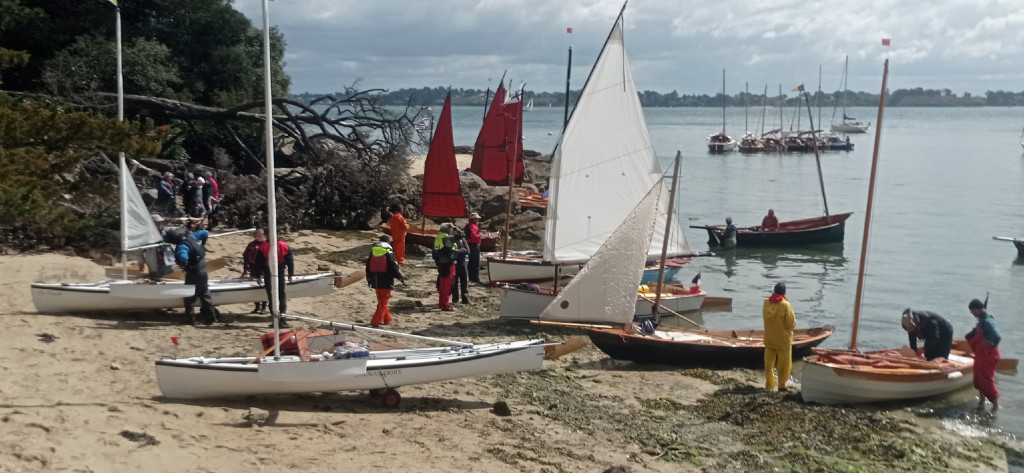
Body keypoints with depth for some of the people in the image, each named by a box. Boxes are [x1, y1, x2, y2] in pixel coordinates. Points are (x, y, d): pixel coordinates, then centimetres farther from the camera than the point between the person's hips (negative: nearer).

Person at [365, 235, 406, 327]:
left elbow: (368, 266, 15)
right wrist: (401, 277, -1)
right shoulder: (389, 252, -11)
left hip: (375, 281, 6)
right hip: (386, 281, -6)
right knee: (383, 302, 0)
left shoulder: (372, 251, 8)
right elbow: (394, 268, -14)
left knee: (381, 301, 20)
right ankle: (376, 322, -6)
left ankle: (387, 319, 29)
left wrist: (369, 279, 28)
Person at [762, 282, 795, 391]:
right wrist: (794, 318, 4)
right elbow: (791, 324, -17)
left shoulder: (766, 302, -6)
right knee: (784, 363, 9)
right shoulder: (786, 305, -20)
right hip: (783, 340, -4)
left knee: (769, 362, 14)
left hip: (769, 339, 4)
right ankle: (782, 385, 13)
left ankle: (769, 384, 18)